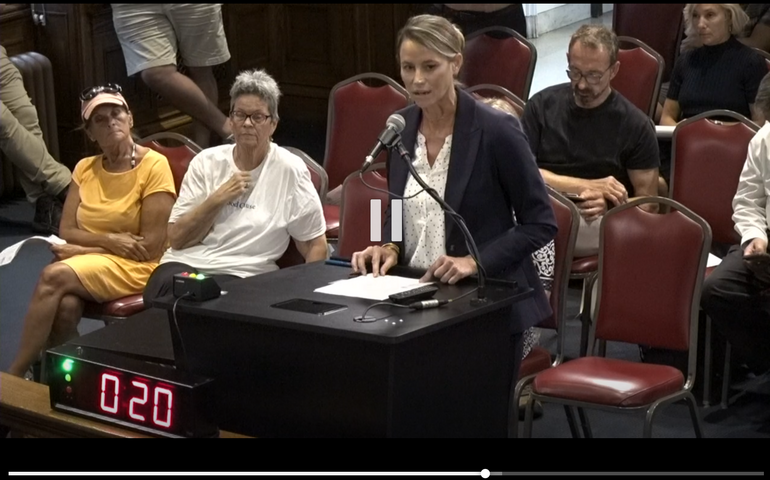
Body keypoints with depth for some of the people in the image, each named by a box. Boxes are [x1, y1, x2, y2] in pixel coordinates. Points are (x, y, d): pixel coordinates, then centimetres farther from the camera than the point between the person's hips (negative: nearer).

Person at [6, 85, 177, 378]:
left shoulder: (154, 165, -7)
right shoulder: (85, 169, 11)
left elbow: (151, 246, -12)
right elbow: (66, 231, 5)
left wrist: (82, 249, -11)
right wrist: (109, 240, -15)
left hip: (134, 267, -4)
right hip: (86, 263, 4)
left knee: (54, 276, -30)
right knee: (65, 306, -33)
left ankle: (15, 375, -22)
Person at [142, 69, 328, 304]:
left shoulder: (289, 170, 3)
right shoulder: (206, 162, 10)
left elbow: (315, 244, 7)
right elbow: (177, 239, 4)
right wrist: (218, 199, -7)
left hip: (242, 276, -2)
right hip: (185, 264, 2)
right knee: (167, 291, -33)